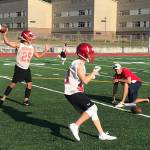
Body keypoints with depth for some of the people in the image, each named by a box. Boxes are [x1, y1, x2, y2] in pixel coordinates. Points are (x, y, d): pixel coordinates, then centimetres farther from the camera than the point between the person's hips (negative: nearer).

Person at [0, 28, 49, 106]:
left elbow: (38, 55, 20)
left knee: (29, 84, 2)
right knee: (13, 84, -4)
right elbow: (7, 42, -14)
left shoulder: (32, 48, 7)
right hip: (19, 68, -6)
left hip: (27, 69, 6)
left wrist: (45, 51, 14)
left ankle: (26, 100, 17)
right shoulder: (19, 45, -9)